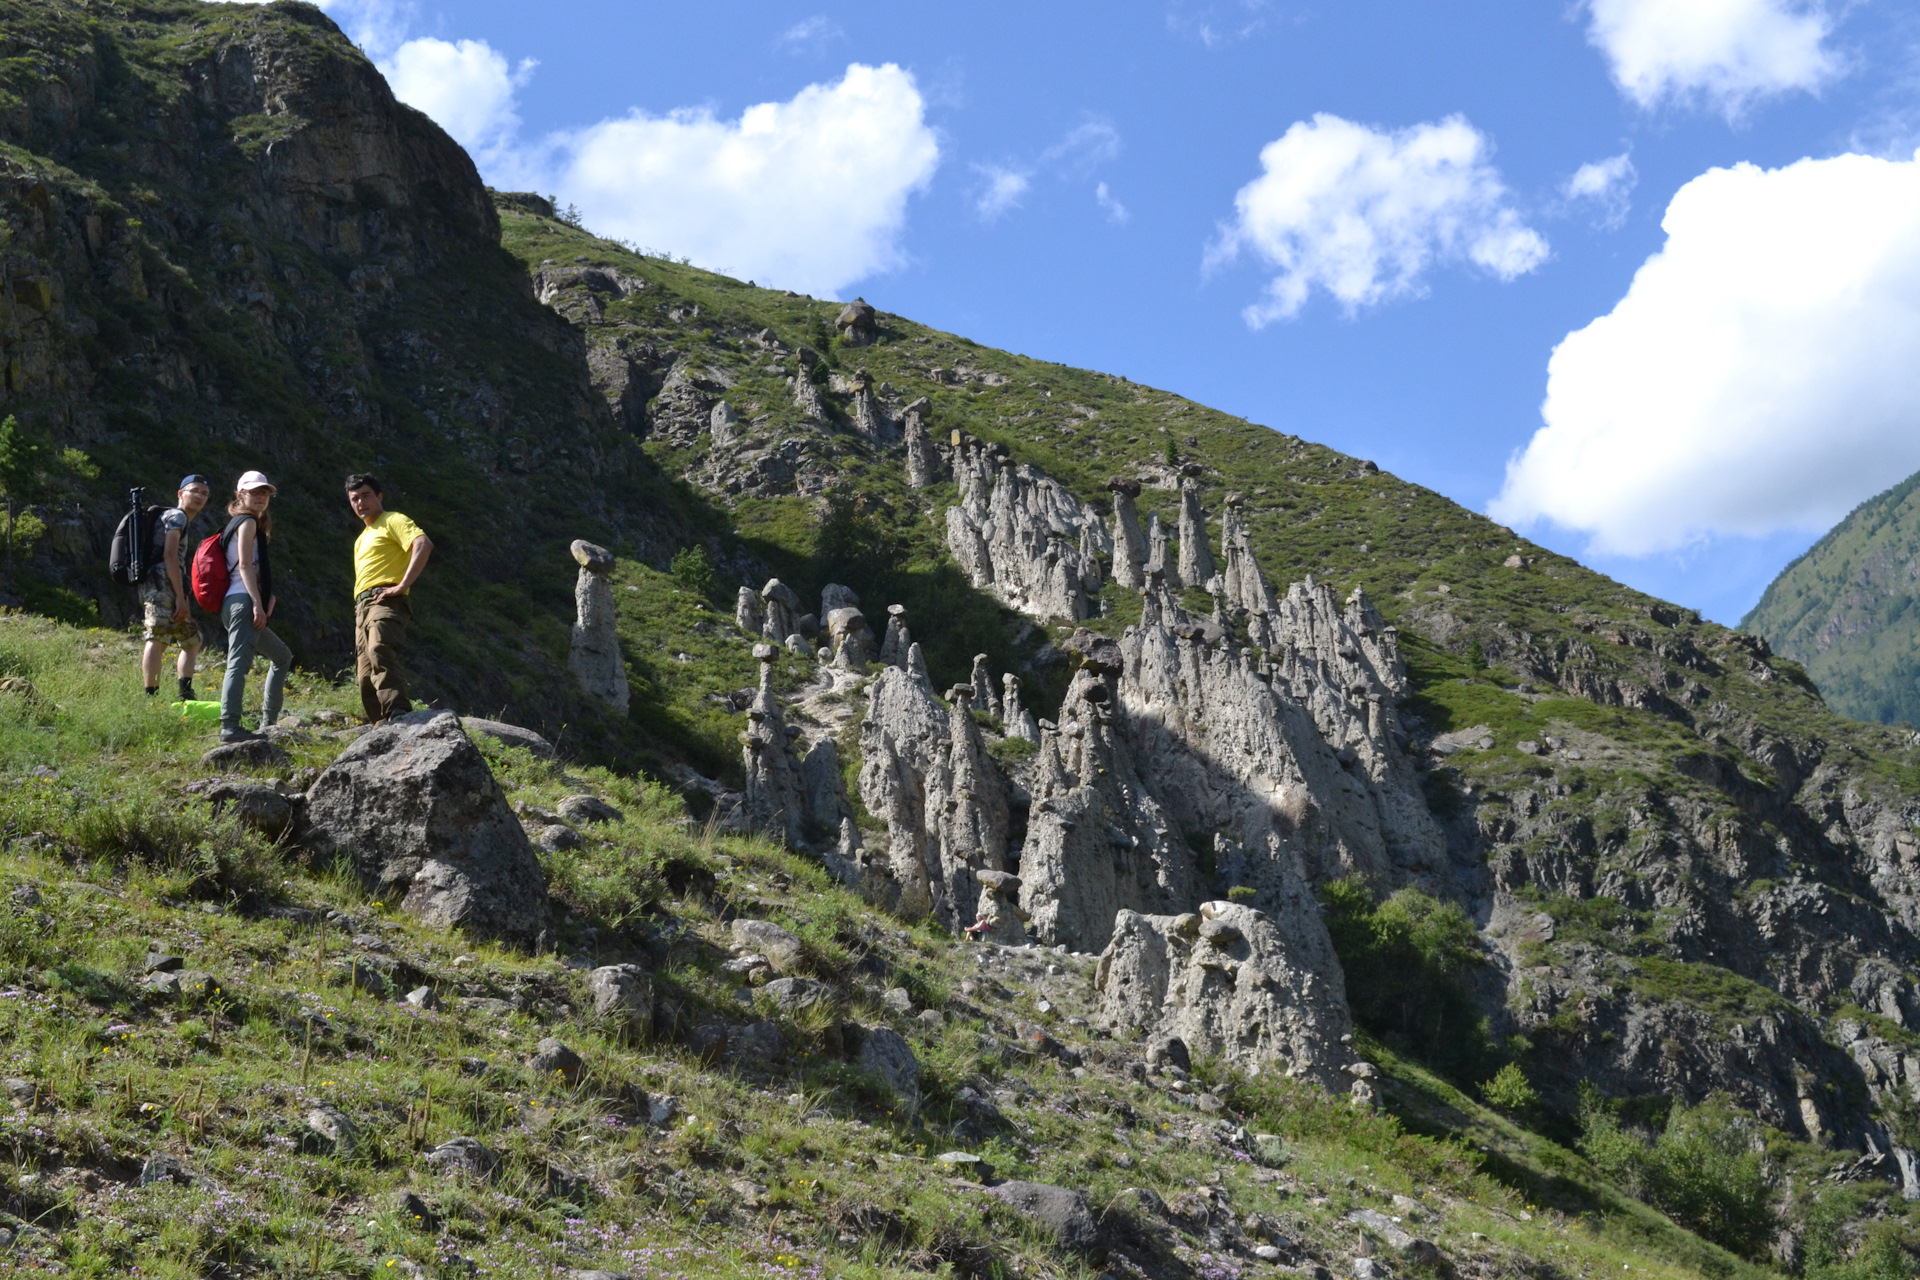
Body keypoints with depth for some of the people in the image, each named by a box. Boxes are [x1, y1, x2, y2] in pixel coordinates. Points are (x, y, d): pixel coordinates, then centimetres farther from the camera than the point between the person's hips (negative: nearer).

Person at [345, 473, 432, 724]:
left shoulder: (392, 521, 3)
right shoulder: (363, 537, 30)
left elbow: (424, 545, -16)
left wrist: (402, 585, -21)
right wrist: (360, 608, 19)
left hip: (385, 602, -10)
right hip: (362, 608, 10)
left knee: (380, 649, -35)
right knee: (367, 678, 3)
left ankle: (398, 711, -53)